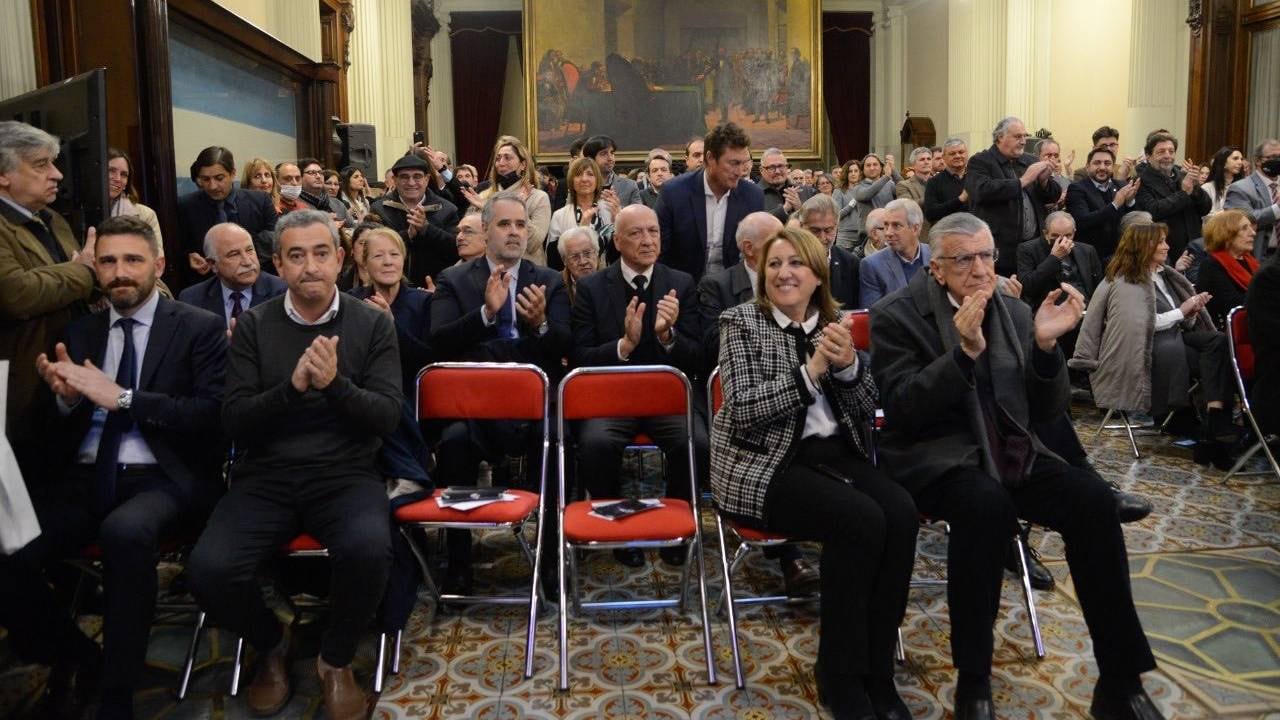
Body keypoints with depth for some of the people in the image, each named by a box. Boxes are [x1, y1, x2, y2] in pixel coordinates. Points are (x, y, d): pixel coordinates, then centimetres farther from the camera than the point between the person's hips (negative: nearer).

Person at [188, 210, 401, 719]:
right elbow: (234, 422, -1)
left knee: (368, 550, -33)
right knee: (207, 570, -23)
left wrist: (335, 384, -22)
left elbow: (387, 417, -4)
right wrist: (291, 386, -19)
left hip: (346, 476, -1)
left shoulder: (373, 324, 2)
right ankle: (270, 644, 13)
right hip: (265, 480, 2)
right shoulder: (253, 325, 5)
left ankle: (336, 659, 1)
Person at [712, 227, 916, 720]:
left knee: (901, 512, -23)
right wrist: (812, 370, -20)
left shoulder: (833, 325, 12)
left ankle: (876, 666, -8)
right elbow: (746, 410, -13)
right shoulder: (742, 321, -1)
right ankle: (840, 672, -9)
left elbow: (866, 412, 9)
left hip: (833, 452, 5)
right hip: (763, 463, -5)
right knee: (862, 519, -28)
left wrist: (849, 364, -10)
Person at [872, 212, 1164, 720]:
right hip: (935, 456, -5)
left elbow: (1048, 410, 6)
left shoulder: (1014, 313, 10)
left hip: (1010, 450, 5)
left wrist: (1046, 344, -11)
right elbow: (900, 409, -15)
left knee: (1094, 500, -20)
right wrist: (964, 352, -25)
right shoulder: (896, 317, -5)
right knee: (987, 503, -35)